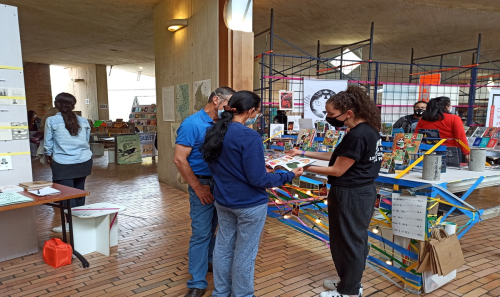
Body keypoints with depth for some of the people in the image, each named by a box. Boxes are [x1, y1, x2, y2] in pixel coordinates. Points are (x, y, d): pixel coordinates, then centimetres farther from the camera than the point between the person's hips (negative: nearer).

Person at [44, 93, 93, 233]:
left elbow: (48, 143, 2)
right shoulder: (83, 121, 2)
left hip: (63, 163, -4)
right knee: (79, 191, 15)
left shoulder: (51, 121, -6)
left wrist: (49, 156, 18)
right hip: (84, 161, 4)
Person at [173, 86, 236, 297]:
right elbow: (179, 159, -18)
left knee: (213, 228, 21)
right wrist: (198, 188, -17)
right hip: (203, 184, -6)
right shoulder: (192, 124, -15)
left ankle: (211, 261, 42)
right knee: (201, 233, 2)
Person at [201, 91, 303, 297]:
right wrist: (289, 176, -11)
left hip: (223, 200, 7)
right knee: (245, 253, 11)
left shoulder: (215, 132, 0)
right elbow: (257, 179, -23)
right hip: (249, 204, -7)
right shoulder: (249, 137, -24)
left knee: (223, 246, 20)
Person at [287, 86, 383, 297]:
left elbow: (337, 170, -21)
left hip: (349, 195, -10)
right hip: (363, 191, 10)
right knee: (357, 238, 21)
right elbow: (339, 156, 10)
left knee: (346, 241, 7)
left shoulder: (357, 135, -25)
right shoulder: (368, 130, 5)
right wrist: (305, 154, 9)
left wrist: (305, 168, -12)